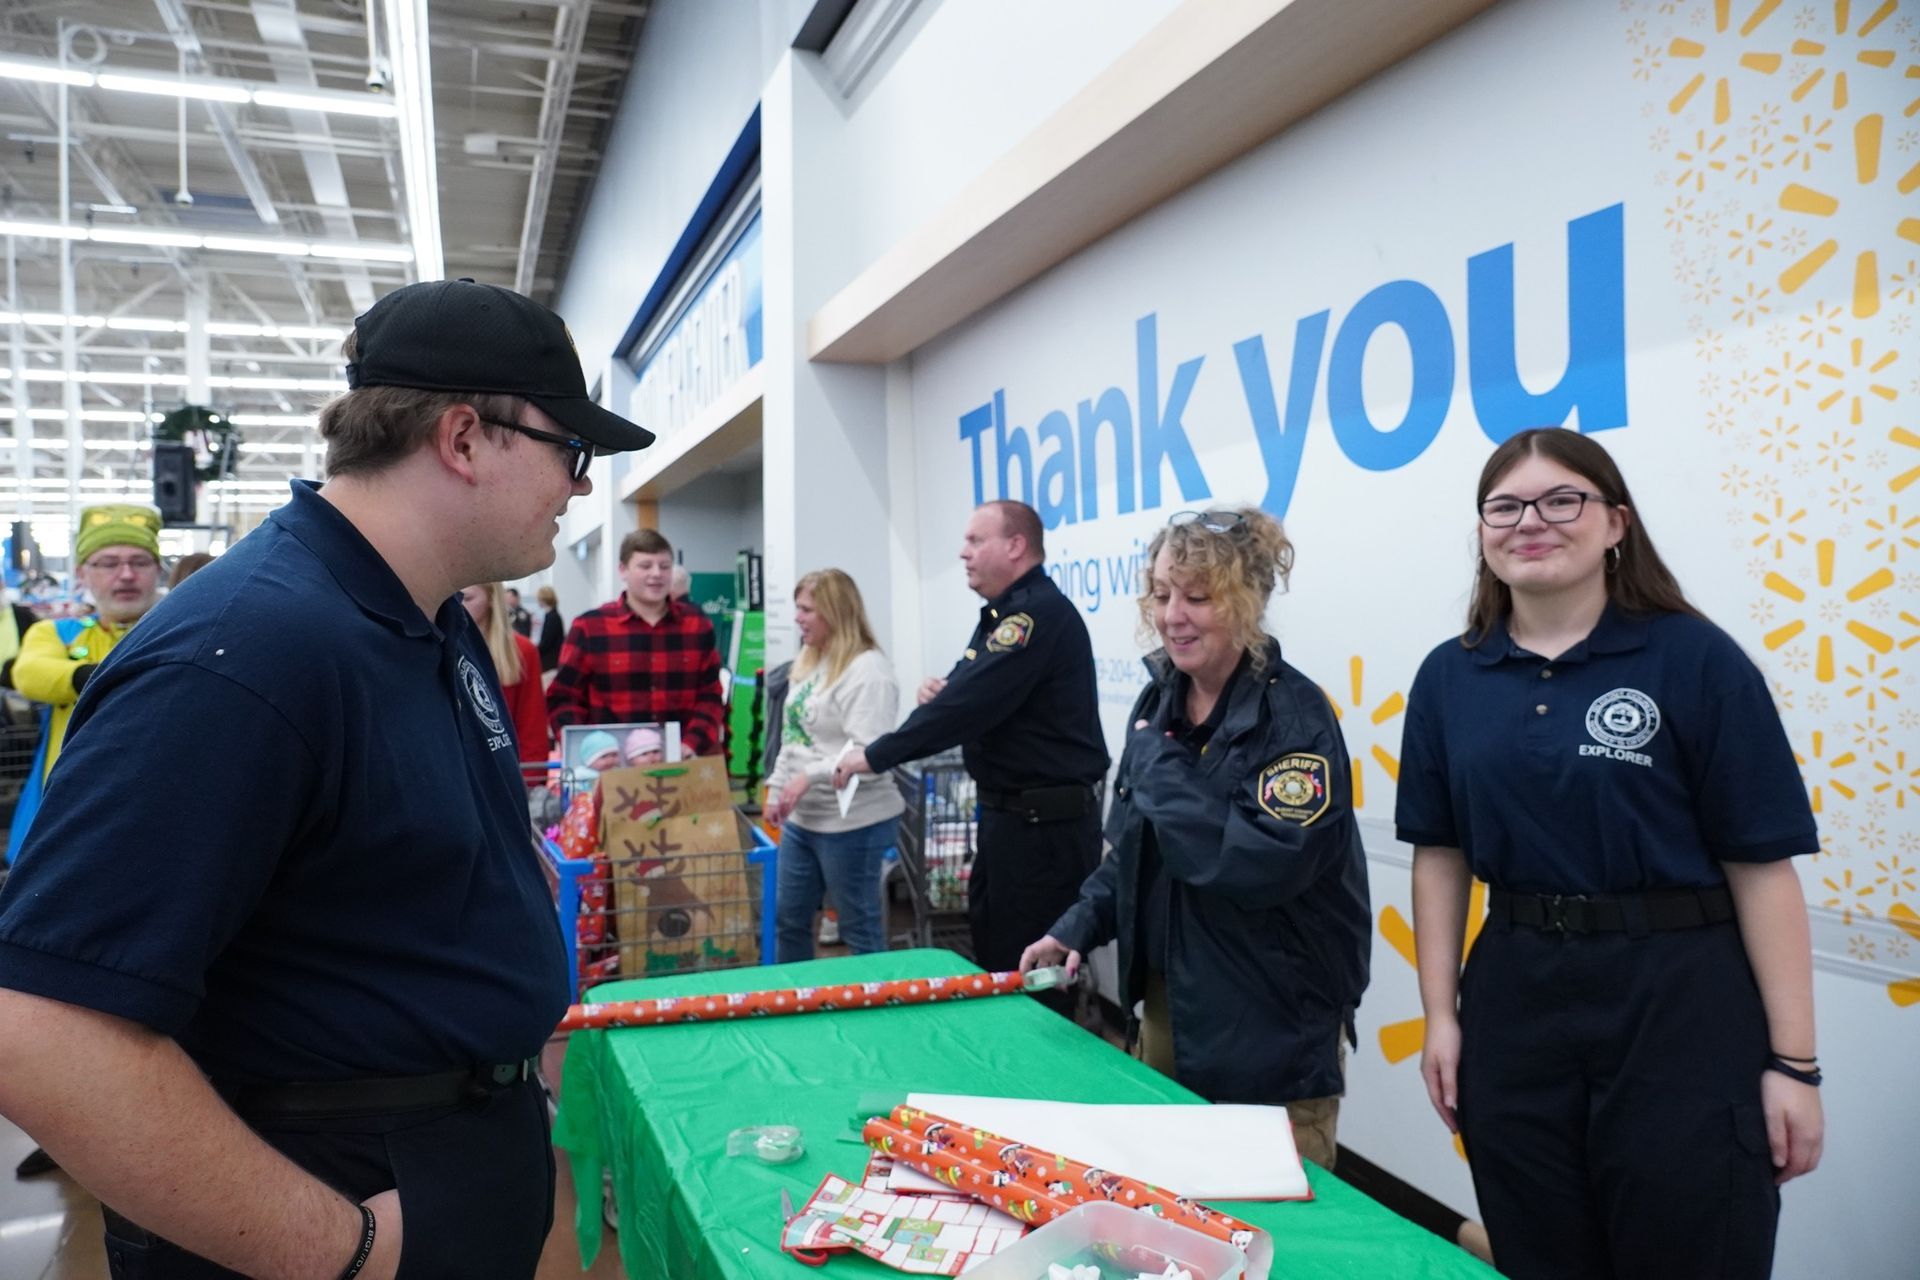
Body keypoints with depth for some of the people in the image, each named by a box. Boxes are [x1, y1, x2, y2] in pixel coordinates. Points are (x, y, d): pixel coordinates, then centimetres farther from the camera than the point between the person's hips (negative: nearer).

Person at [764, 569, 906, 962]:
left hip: (853, 823, -9)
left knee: (859, 928, 4)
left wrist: (810, 776, -27)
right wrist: (777, 790, 15)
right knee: (789, 920, 18)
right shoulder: (807, 661, 12)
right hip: (801, 818, 9)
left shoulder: (868, 670, -17)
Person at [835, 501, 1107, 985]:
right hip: (1009, 813, 10)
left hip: (1046, 823, -10)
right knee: (991, 954, 18)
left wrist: (875, 756, -17)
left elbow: (972, 702, -24)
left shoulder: (1042, 612, -18)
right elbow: (978, 697, 22)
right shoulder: (1005, 614, 14)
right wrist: (939, 693, -3)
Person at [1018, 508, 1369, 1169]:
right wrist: (1079, 927, 2)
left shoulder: (1294, 715, -18)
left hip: (1272, 1027, -7)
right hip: (1167, 1002, 7)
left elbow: (1263, 860, -31)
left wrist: (1162, 764, -22)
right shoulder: (1159, 703, 4)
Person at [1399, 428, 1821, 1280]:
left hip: (1680, 1003, -3)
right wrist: (1441, 1015, 3)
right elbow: (1440, 854, 7)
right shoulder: (1448, 678, 3)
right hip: (1515, 997, 4)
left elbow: (1763, 865, -8)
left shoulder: (1695, 658, -7)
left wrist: (1793, 1061, -8)